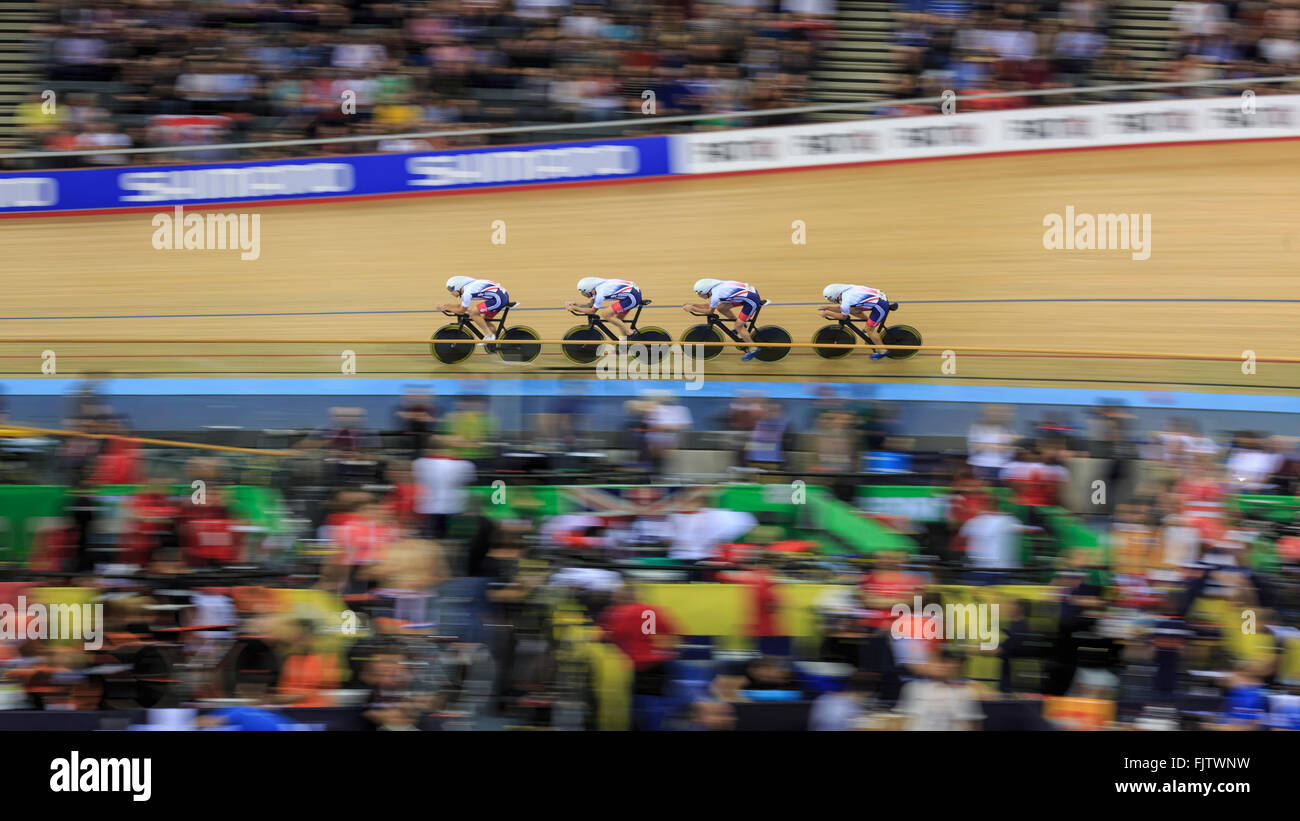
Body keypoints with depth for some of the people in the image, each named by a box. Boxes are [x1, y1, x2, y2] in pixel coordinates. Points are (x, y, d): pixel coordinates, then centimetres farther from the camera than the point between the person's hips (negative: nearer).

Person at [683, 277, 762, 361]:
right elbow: (709, 305, 17)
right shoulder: (715, 288, 4)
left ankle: (753, 349, 6)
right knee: (721, 307, 8)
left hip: (752, 300, -9)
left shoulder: (716, 295, -23)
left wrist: (692, 308, -4)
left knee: (738, 326, -5)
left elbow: (710, 311, -8)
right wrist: (692, 304, 12)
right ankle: (741, 324, 24)